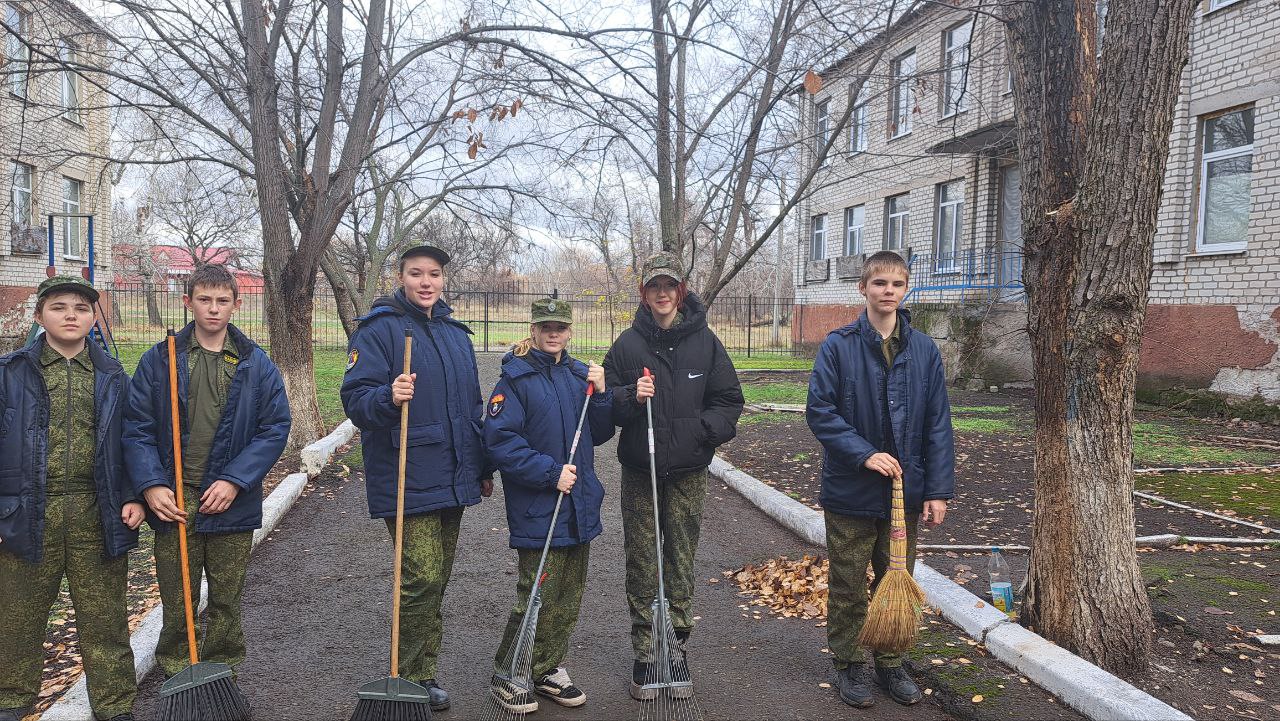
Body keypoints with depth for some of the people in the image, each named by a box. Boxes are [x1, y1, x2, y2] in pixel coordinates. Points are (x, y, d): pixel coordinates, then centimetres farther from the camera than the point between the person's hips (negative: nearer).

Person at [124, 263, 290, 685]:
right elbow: (136, 428, -2)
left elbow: (275, 428, -2)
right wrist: (151, 485, -15)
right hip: (173, 503, 0)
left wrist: (234, 480, -13)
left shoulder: (256, 364, 2)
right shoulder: (159, 359, 1)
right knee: (177, 603, 9)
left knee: (226, 603, 12)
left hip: (232, 505, 1)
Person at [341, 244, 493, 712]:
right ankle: (408, 679, 8)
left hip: (453, 478, 7)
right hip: (408, 479, -7)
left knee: (437, 579, 13)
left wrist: (484, 468, 20)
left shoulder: (456, 333, 14)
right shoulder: (379, 329, -6)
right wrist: (389, 397, -33)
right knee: (422, 578, -11)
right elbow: (355, 399, -12)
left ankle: (424, 675, 26)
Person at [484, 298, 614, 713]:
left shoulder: (581, 375, 9)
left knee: (569, 596, 13)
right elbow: (499, 440, -15)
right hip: (537, 507, -6)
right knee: (538, 596, -4)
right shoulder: (516, 377, -8)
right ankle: (507, 675, 15)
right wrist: (550, 472, -18)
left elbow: (600, 433, 12)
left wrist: (600, 393, -5)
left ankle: (549, 670, 30)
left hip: (579, 502, 6)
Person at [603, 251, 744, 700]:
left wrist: (702, 430, -12)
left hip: (688, 473, 0)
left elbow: (729, 400, 4)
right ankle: (644, 654, 15)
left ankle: (676, 647, 20)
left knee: (681, 561, 7)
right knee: (641, 564, 4)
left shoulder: (704, 342, 3)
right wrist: (631, 397, -15)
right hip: (639, 470, 0)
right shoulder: (628, 343, 3)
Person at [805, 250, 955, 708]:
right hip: (851, 492, -3)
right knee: (848, 586, 10)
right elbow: (820, 412, -11)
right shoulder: (839, 346, -8)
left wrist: (938, 490, -4)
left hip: (905, 492, 3)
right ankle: (850, 665, 26)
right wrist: (864, 454, -20)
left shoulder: (924, 349, 0)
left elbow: (938, 425, 0)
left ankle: (892, 663, 32)